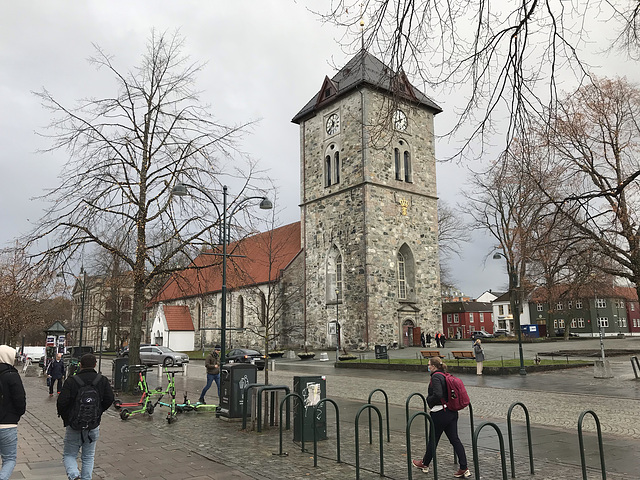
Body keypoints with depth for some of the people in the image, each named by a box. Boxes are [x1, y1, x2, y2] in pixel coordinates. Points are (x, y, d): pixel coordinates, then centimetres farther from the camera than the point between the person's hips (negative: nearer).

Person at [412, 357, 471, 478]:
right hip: (452, 412, 8)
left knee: (433, 440, 8)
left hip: (440, 413, -8)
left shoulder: (436, 377, -16)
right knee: (455, 439, 8)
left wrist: (428, 399, -10)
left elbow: (437, 395, -28)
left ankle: (425, 464, 26)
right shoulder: (446, 376, 10)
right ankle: (464, 469, 5)